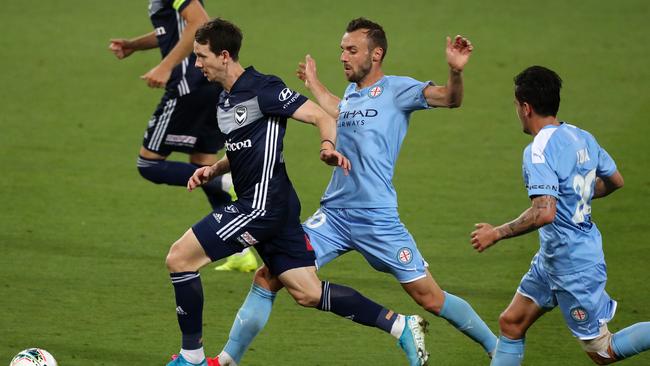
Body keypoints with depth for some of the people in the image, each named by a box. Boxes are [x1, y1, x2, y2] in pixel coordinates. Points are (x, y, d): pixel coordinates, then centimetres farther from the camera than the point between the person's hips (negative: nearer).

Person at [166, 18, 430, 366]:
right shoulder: (225, 99, 16)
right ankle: (400, 326, 11)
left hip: (262, 204, -10)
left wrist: (329, 148, -33)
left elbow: (322, 117, -14)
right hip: (256, 204, 10)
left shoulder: (262, 89, -12)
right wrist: (212, 170, 14)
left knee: (179, 257, -8)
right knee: (309, 294, 8)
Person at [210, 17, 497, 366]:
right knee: (267, 276, -4)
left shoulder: (396, 89, -5)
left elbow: (449, 98, -19)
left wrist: (456, 72, -39)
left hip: (377, 218, -6)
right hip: (333, 215, 6)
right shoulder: (351, 92, 14)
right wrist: (314, 84, 48)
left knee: (430, 298, -1)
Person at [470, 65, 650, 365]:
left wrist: (496, 234, -21)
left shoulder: (539, 151, -24)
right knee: (511, 323, 14)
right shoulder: (581, 137, 4)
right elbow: (614, 181, 16)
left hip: (573, 268, -10)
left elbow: (544, 213, -33)